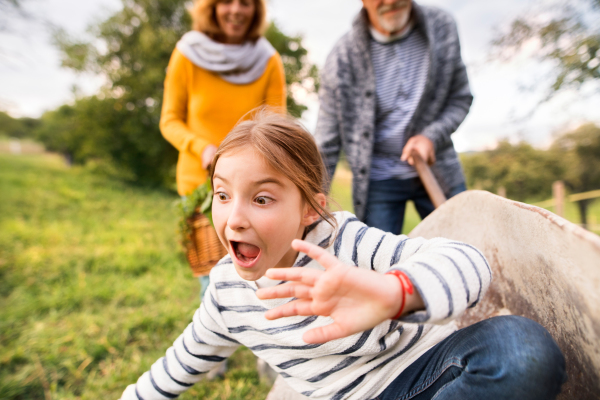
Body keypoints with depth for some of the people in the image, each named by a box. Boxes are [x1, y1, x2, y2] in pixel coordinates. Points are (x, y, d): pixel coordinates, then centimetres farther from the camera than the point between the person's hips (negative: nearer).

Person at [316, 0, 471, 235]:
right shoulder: (342, 59, -13)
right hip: (378, 179, -2)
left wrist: (432, 136, -16)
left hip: (438, 170, 3)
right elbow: (326, 147, -9)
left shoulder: (442, 27, -5)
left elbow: (461, 98, 5)